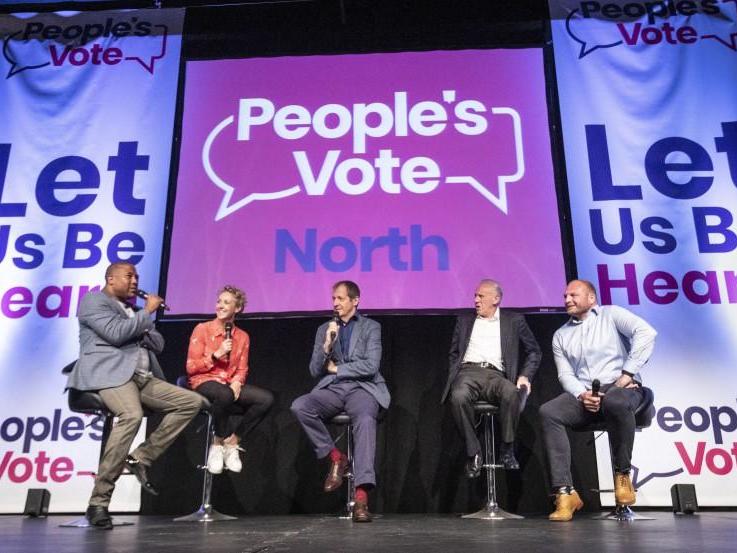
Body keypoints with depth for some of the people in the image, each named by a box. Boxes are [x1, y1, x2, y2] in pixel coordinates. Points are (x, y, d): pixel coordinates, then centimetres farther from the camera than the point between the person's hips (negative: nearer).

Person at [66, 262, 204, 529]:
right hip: (109, 373, -8)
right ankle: (98, 503, -28)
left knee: (192, 402, -5)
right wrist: (148, 311, -3)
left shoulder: (133, 310, 28)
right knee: (132, 416, -36)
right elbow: (116, 334, -12)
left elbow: (158, 344, 23)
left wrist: (143, 331, 3)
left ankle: (141, 457, -6)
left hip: (143, 377, 8)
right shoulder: (94, 299, 5)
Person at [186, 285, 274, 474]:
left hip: (230, 384, 5)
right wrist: (216, 354, -16)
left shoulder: (242, 336, 11)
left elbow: (242, 369, 10)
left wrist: (237, 382, -13)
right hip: (204, 382, -4)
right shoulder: (202, 329, 0)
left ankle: (232, 442, -9)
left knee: (266, 398, -21)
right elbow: (191, 367, -4)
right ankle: (218, 443, -15)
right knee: (224, 394, -40)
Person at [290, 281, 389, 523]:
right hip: (331, 389, 3)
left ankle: (362, 496, -40)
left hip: (362, 388, -3)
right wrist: (326, 346, -9)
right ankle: (335, 456, -9)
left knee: (366, 420, -36)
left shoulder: (371, 327, 8)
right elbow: (315, 371, 8)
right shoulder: (324, 329, 17)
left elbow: (370, 366, -6)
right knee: (299, 406, -27)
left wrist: (336, 368, -1)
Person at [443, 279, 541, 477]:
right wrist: (453, 377, 6)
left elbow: (534, 351, 17)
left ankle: (507, 450, -18)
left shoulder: (514, 321, 17)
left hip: (495, 374, -1)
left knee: (512, 393, -37)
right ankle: (473, 452, -19)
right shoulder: (464, 320, 23)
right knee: (458, 396, -35)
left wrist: (525, 376, 2)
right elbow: (453, 353, 23)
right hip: (468, 371, 1)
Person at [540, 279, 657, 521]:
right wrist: (581, 395, -12)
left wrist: (627, 373, -15)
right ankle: (565, 492, -28)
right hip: (582, 394, 4)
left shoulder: (610, 315, 8)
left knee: (616, 402, -40)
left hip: (621, 387, -4)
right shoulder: (561, 335, 20)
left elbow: (646, 332, -9)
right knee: (548, 412, -25)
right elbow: (565, 374, 10)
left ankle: (622, 475, -17)